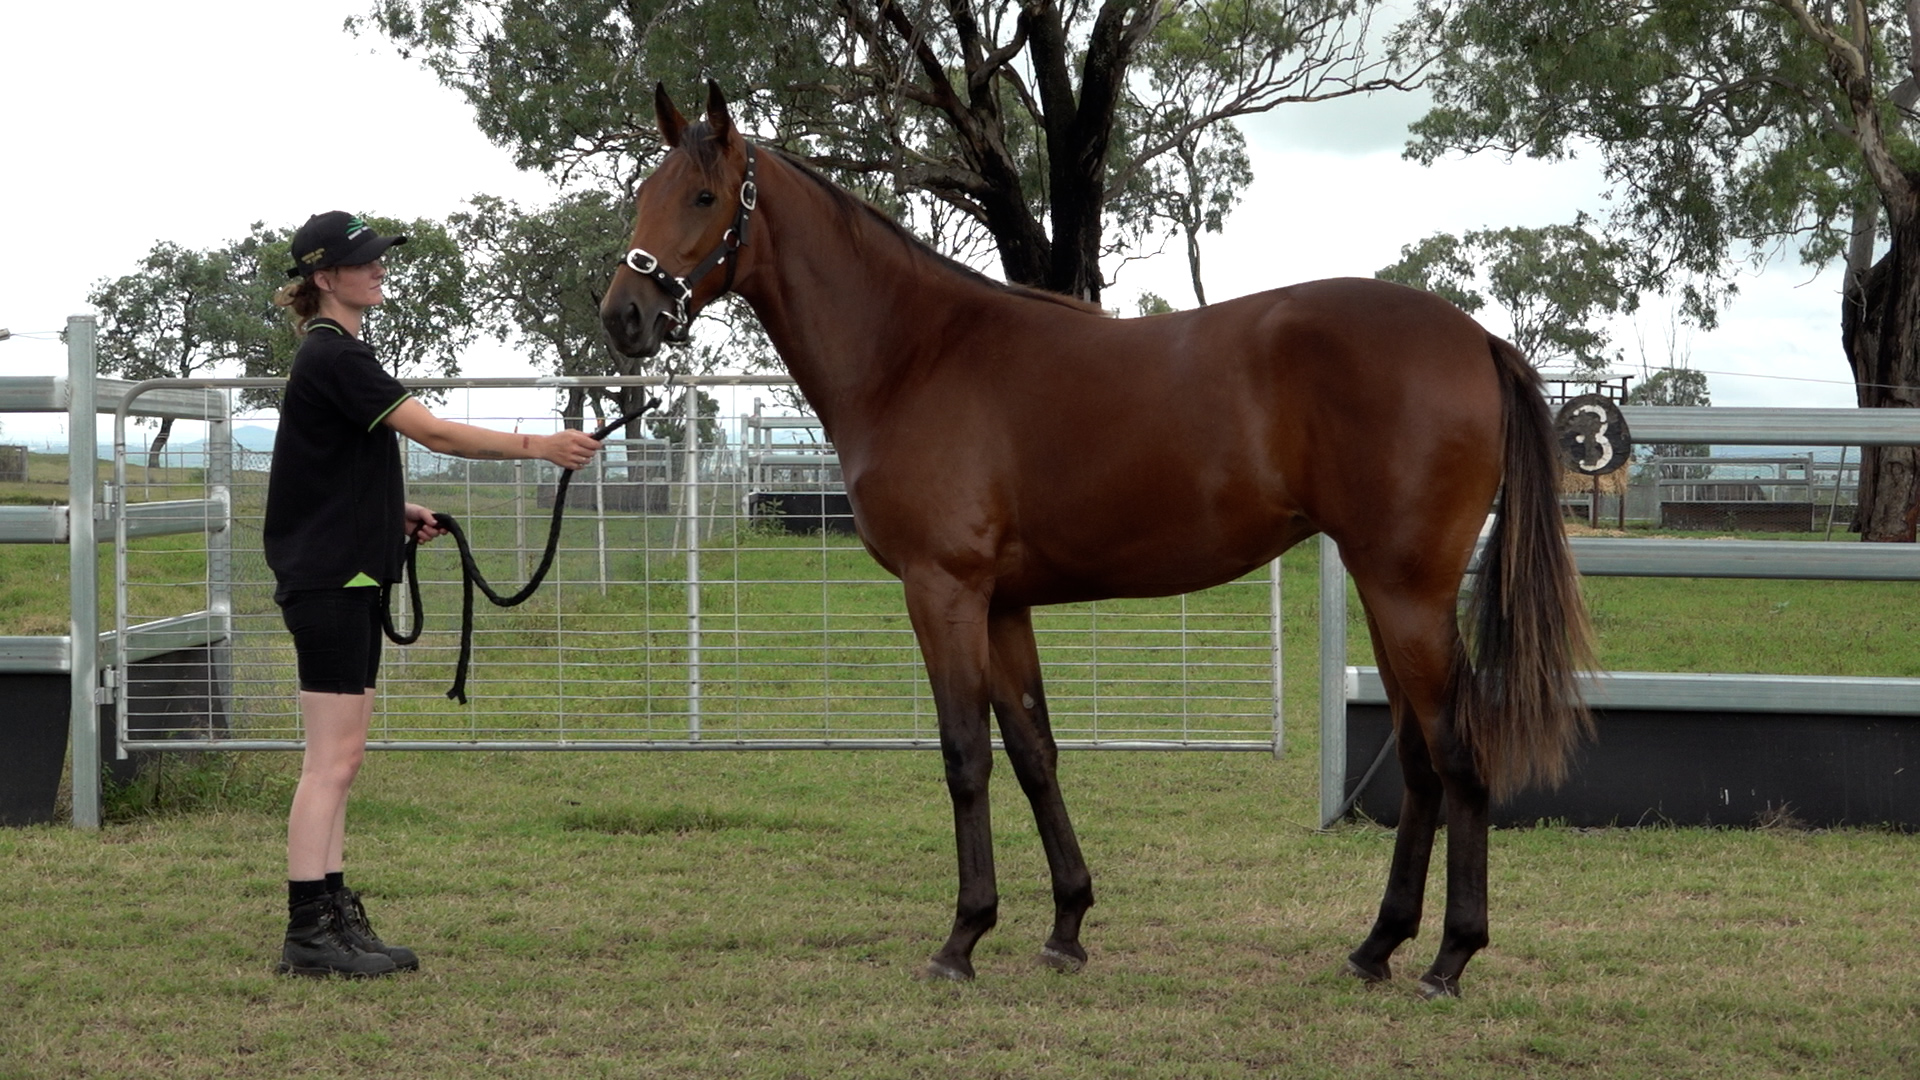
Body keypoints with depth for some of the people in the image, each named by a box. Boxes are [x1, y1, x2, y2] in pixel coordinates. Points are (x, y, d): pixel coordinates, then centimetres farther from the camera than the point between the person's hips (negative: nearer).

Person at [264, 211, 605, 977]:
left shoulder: (333, 355, 17)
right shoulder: (334, 358, -15)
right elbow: (434, 432, -22)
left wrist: (395, 512, 11)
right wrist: (537, 447, -22)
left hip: (345, 576, 10)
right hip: (328, 577, -10)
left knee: (339, 760, 11)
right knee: (332, 759, -9)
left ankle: (336, 917, 14)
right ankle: (308, 934, -7)